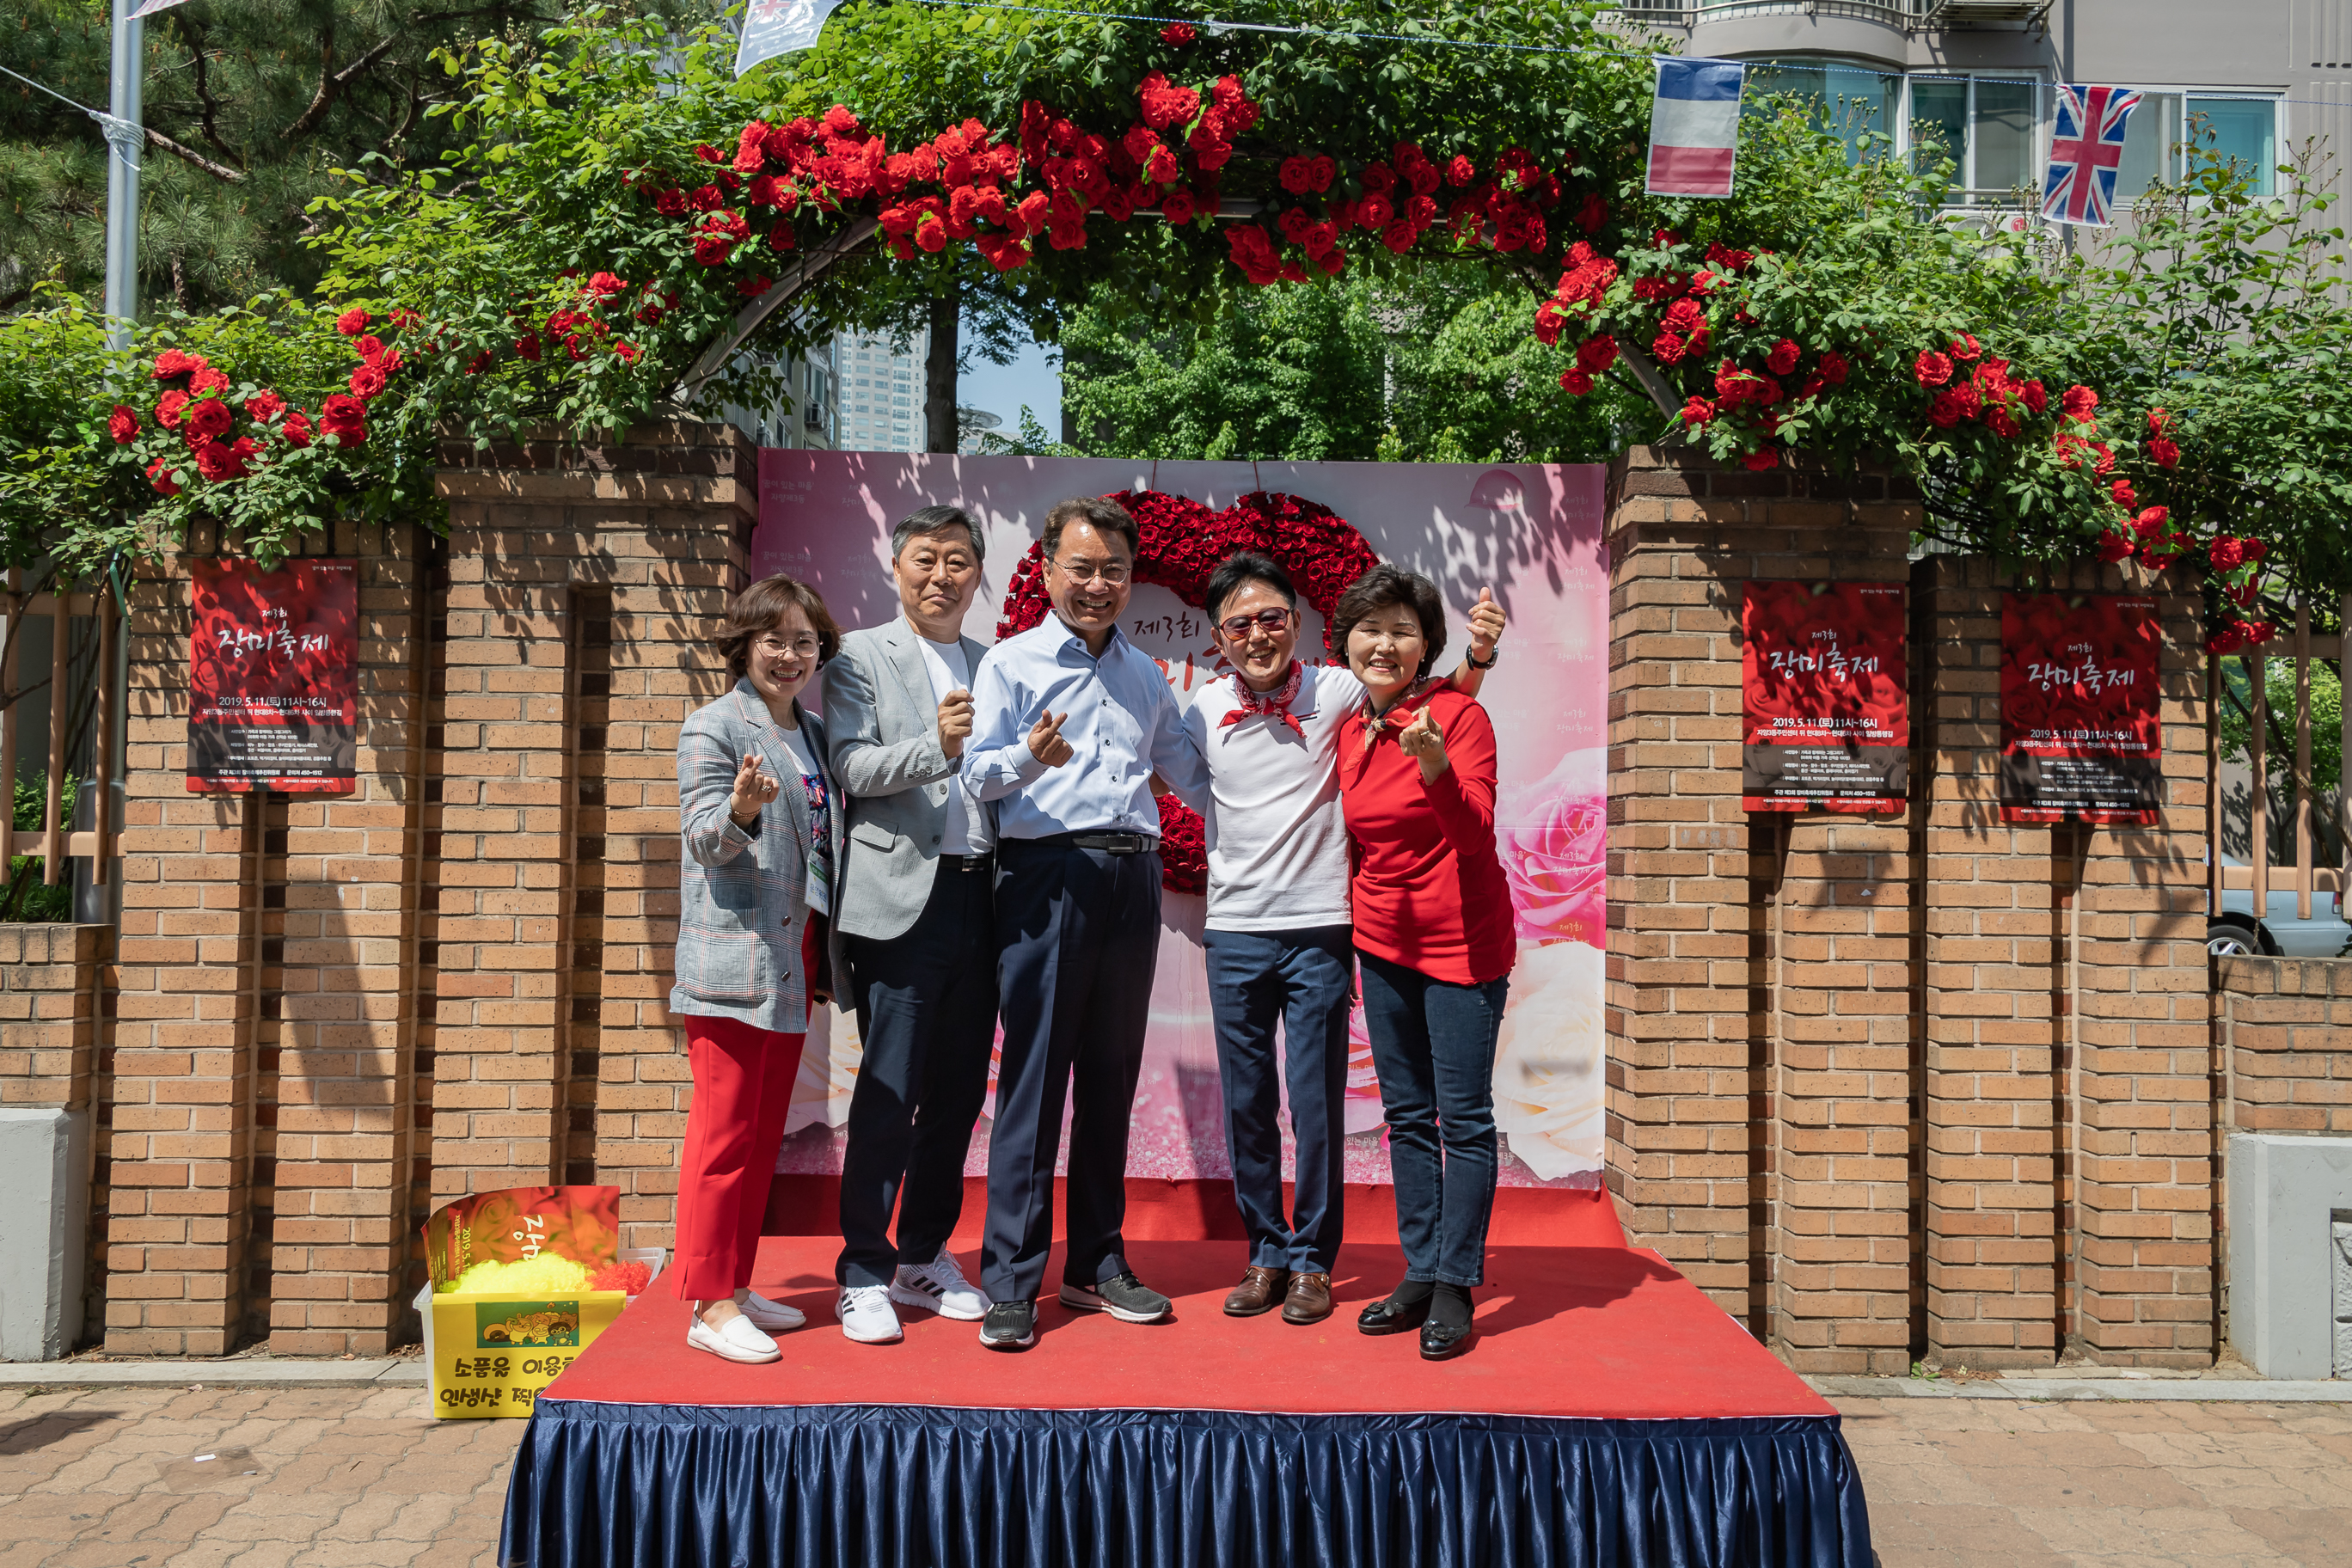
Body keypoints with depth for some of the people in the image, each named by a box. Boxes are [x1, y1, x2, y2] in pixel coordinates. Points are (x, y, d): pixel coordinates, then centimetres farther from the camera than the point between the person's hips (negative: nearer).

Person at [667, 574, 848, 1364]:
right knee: (724, 1130, -5)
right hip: (732, 958, -7)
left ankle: (736, 1286, 22)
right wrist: (741, 807, -32)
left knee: (764, 1132, 12)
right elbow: (704, 839, -11)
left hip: (791, 963, 8)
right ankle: (709, 1305, 2)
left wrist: (821, 959, 12)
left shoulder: (815, 735, 16)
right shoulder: (712, 726, -4)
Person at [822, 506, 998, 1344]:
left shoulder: (996, 665, 18)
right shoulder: (859, 658, 4)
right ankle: (863, 1275, 9)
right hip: (902, 898, -5)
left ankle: (924, 1257, 25)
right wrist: (934, 746, -22)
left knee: (958, 1092, 10)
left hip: (980, 894, 5)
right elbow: (851, 769, -8)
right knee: (888, 1096, -3)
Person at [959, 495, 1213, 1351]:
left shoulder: (1145, 673, 18)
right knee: (1034, 1074, -6)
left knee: (1112, 1073, 10)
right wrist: (1028, 756, -25)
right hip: (1048, 872, -5)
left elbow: (1184, 766, 25)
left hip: (1132, 876, 5)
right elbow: (978, 773, -5)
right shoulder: (1011, 662, 3)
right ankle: (1010, 1283, 2)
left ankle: (1097, 1263, 21)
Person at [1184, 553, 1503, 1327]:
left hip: (1318, 930, -2)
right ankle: (1266, 1254, 24)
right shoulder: (1202, 713, 2)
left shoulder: (1334, 693, -3)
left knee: (1315, 1104, 3)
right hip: (1234, 934, 2)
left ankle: (1312, 1260, 18)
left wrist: (1477, 654, -12)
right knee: (1246, 1105, 9)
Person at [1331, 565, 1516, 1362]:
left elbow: (1475, 836, -22)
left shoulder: (1459, 714, -13)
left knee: (1463, 1117, -2)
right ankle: (1420, 1276, 20)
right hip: (1383, 944, 7)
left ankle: (1455, 1289, 6)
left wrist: (1436, 771, -38)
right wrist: (1353, 925, 16)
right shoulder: (1349, 732, 6)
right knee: (1407, 1115, 11)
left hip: (1462, 942, -6)